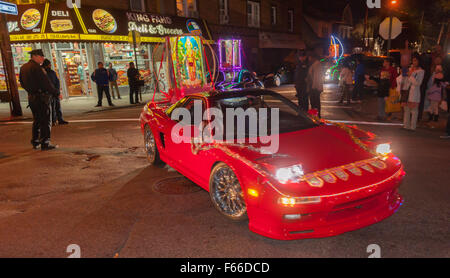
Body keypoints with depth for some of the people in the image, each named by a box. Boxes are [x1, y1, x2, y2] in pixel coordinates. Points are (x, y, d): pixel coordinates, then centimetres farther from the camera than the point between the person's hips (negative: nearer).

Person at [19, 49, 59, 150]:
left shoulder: (23, 67, 13)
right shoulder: (36, 67, -15)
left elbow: (22, 83, 19)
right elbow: (45, 82, -17)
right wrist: (55, 92, -9)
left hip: (31, 97, 9)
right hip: (41, 97, -9)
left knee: (36, 120, 18)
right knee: (45, 120, -4)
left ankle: (35, 142, 23)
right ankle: (45, 143, -4)